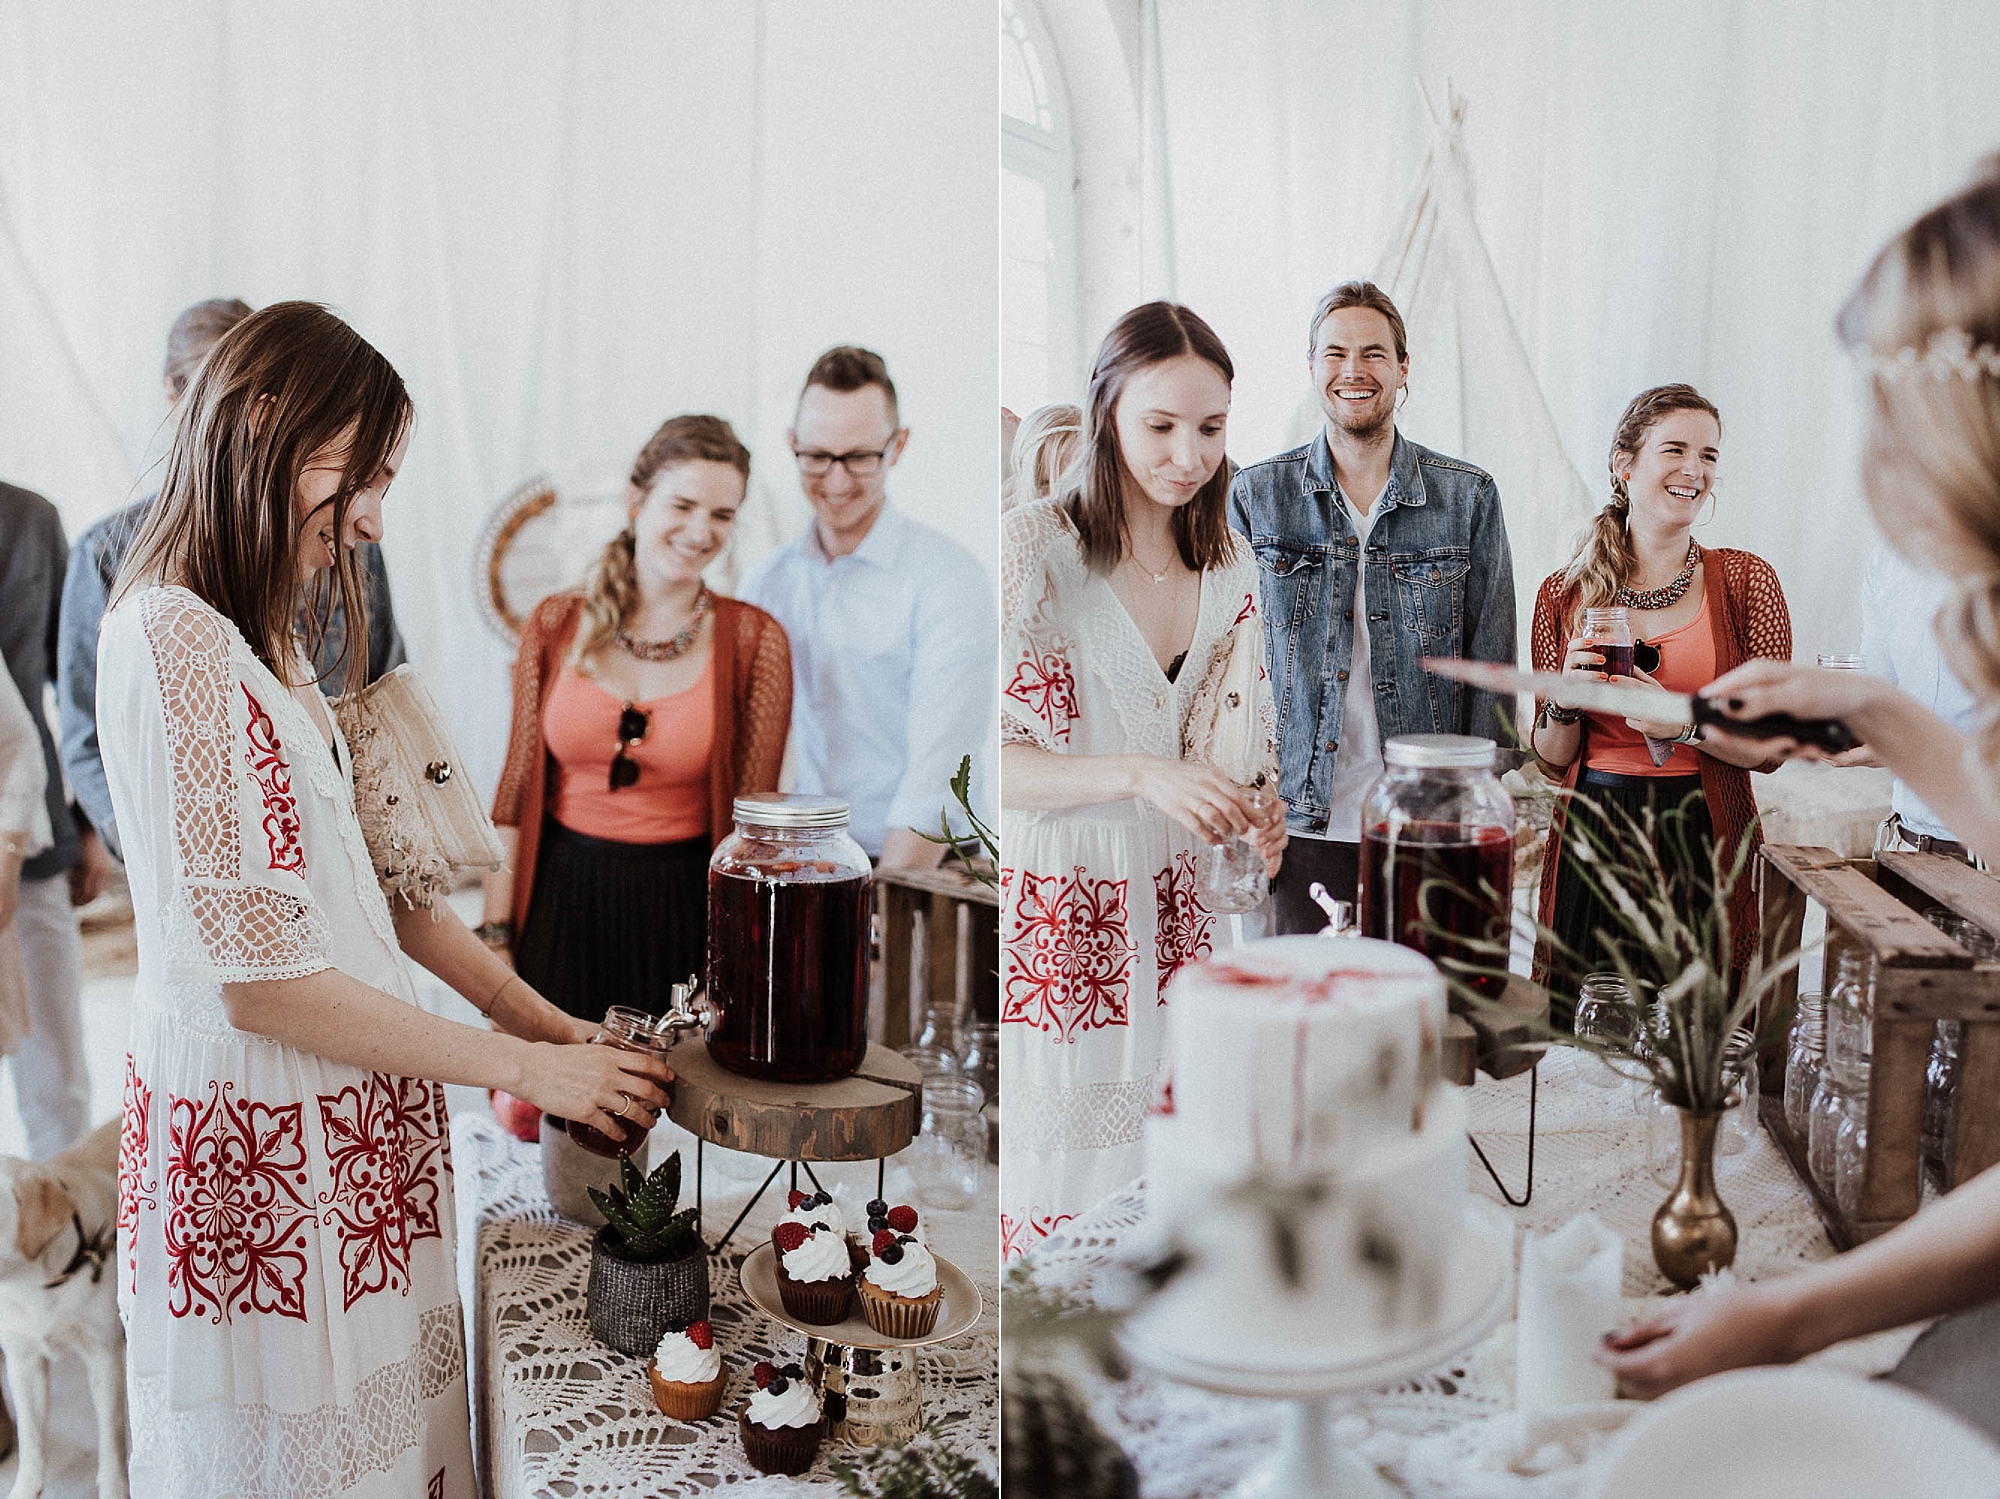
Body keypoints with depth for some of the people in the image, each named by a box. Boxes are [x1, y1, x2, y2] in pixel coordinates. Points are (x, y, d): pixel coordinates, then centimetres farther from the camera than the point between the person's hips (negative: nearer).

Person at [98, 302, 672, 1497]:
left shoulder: (256, 638, 12)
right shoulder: (176, 639, -18)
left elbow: (363, 874, 12)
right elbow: (258, 982, -21)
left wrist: (540, 1017, 6)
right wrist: (521, 1067, -14)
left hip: (343, 1124, 9)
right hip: (266, 1141, -9)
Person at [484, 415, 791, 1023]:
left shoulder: (754, 641, -5)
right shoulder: (556, 625, 1)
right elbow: (519, 786, 4)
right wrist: (496, 932, 1)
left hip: (684, 912, -1)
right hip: (561, 904, 2)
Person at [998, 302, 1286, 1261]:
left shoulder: (1231, 569, 6)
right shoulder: (1032, 547, -13)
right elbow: (990, 758, -16)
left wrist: (1256, 821, -4)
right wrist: (1143, 775, -29)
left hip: (1174, 912, 5)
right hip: (1052, 915, -5)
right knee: (1050, 1192, 6)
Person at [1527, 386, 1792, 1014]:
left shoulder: (1746, 580, 2)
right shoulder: (1564, 594, 4)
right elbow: (1553, 759, 9)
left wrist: (1685, 721, -17)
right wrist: (1564, 705, -11)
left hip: (1706, 844, -1)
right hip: (1592, 842, 1)